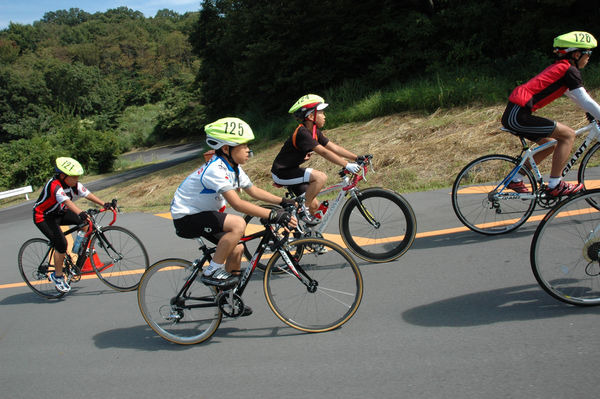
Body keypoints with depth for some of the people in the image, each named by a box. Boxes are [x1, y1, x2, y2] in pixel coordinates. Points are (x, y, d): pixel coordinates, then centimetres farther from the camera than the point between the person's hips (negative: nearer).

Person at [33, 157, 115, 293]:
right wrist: (80, 213, -62)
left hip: (59, 213, 8)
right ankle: (57, 276, -3)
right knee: (61, 244, -22)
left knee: (86, 221, -13)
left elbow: (87, 194, -13)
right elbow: (67, 201, -47)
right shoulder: (55, 185, -32)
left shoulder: (74, 184, -7)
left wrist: (104, 204, -25)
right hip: (43, 216, -8)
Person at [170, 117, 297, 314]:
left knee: (237, 248, 7)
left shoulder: (233, 167, 2)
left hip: (203, 214, 10)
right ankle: (212, 272, -14)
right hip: (186, 218, -10)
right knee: (238, 224, -28)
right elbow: (237, 204, -36)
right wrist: (273, 215, -41)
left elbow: (253, 190, 9)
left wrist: (283, 201, 0)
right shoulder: (215, 169, -28)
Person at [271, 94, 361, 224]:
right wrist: (347, 165, -32)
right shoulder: (302, 133, -24)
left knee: (314, 206, 5)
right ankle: (303, 209, -14)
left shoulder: (315, 132, 5)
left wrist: (357, 158, -3)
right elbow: (324, 152, -29)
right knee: (320, 177, -26)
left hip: (291, 171, 9)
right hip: (281, 173, -9)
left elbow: (334, 147, 3)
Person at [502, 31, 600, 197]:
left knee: (550, 144, 22)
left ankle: (516, 180, 26)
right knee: (568, 134, -5)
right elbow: (585, 101, -8)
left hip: (513, 112, 10)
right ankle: (555, 185, -1)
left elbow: (578, 97, 33)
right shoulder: (569, 70, -6)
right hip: (518, 116, -10)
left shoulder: (559, 68, 22)